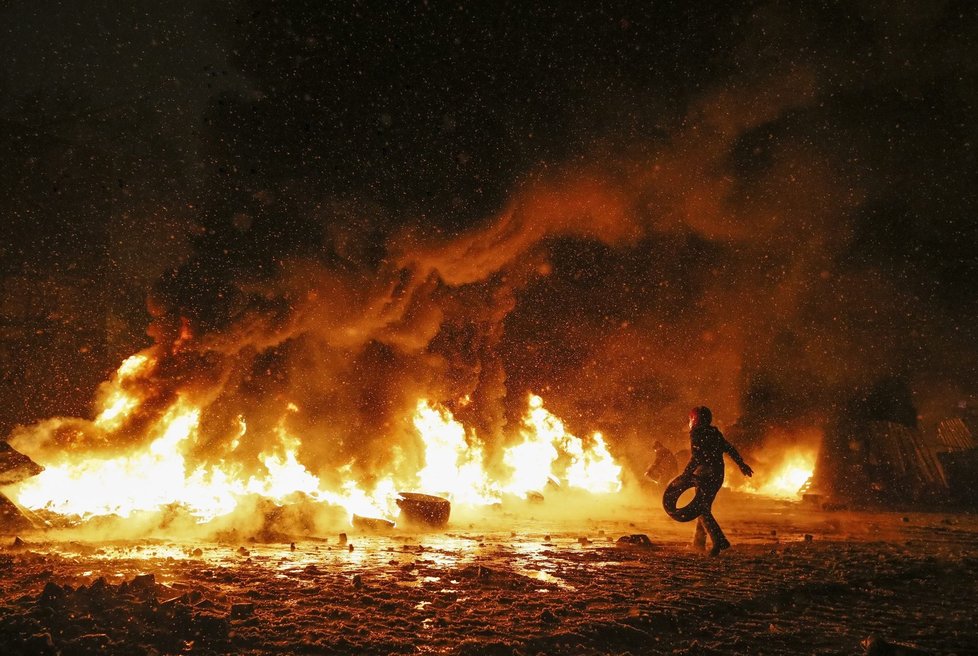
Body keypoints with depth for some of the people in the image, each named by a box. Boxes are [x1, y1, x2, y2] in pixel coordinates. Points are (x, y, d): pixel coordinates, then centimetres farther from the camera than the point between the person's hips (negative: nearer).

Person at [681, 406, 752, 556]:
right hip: (718, 475, 8)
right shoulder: (715, 433, 13)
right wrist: (741, 464, 26)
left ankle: (719, 541, -18)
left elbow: (695, 457, -18)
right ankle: (698, 542, 25)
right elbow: (729, 448, 17)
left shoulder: (696, 433, -9)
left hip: (704, 475, -8)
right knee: (704, 508, 18)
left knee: (702, 509, -5)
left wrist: (685, 474, -19)